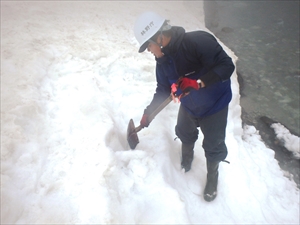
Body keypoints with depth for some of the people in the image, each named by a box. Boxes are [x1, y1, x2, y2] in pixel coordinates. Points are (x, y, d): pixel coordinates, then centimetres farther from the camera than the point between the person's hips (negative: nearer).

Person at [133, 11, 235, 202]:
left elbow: (227, 66, -32)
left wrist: (198, 82, -42)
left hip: (215, 104, -5)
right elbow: (163, 89, 2)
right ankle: (186, 159, 58)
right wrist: (148, 112, 5)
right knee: (185, 134, 24)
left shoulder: (198, 41, -32)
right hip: (189, 104, 6)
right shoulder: (163, 59, -10)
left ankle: (212, 176, 39)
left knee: (213, 146, 8)